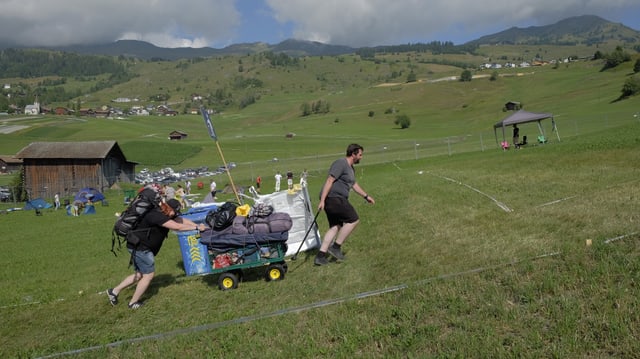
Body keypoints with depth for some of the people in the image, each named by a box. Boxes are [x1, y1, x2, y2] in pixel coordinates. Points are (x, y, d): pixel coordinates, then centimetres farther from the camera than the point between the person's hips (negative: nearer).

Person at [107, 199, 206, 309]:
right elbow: (177, 227, -31)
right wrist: (196, 228, -25)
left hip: (139, 246, 10)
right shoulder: (157, 216, -26)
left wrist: (198, 225, -7)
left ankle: (114, 291, 26)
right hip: (140, 247, -10)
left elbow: (182, 220, 4)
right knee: (148, 275, 1)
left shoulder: (166, 215, 3)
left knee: (139, 274, 19)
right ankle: (134, 303, 14)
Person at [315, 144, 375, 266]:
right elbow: (329, 181, -19)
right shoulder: (340, 163, -12)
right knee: (353, 219, -9)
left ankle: (320, 256, 9)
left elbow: (354, 184, 35)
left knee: (335, 227, 9)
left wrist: (366, 196, 37)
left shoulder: (351, 168, 21)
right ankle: (336, 246, -4)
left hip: (337, 199, 11)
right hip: (333, 198, -11)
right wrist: (322, 200, -23)